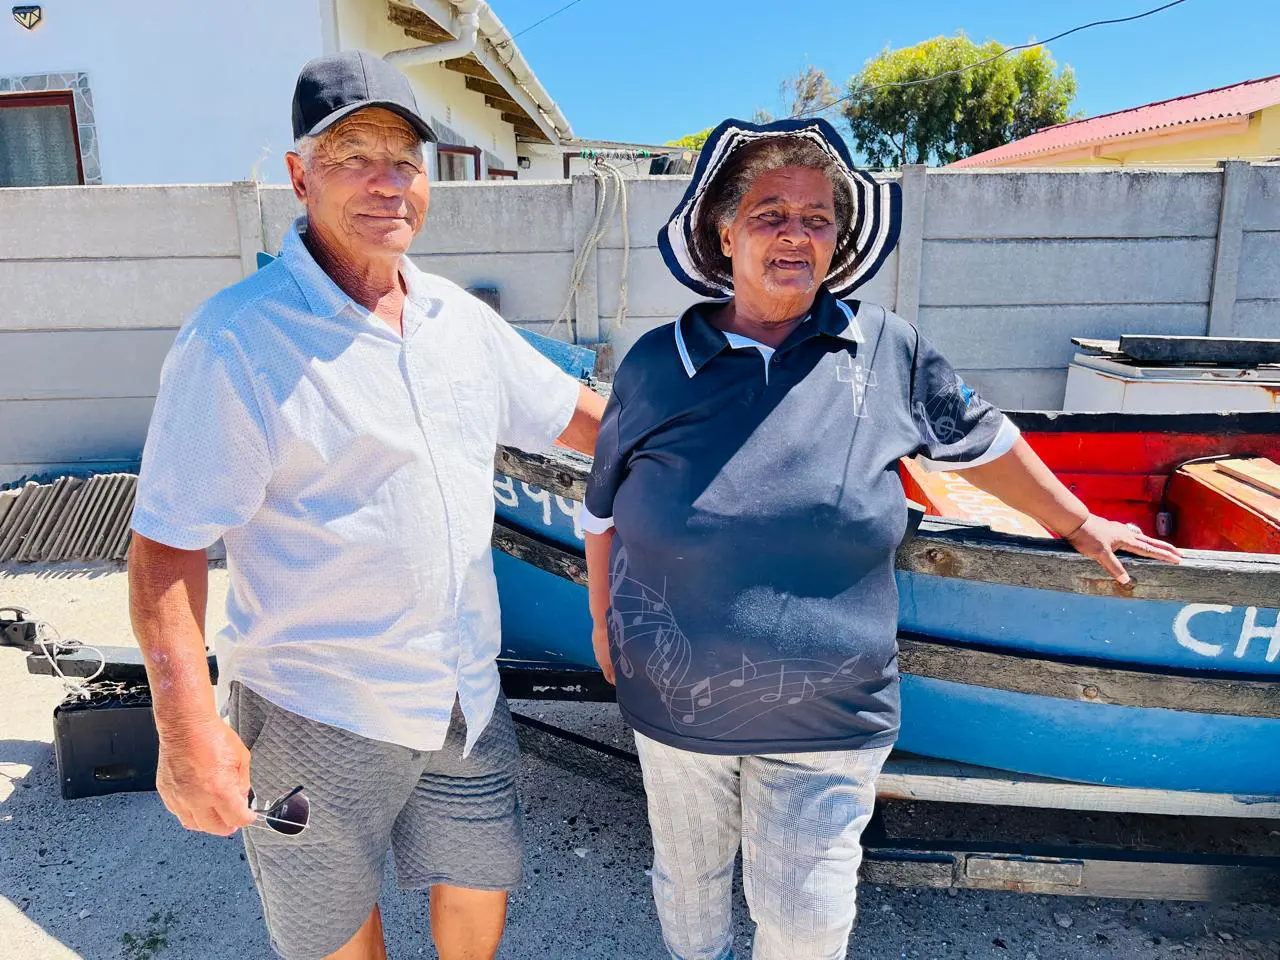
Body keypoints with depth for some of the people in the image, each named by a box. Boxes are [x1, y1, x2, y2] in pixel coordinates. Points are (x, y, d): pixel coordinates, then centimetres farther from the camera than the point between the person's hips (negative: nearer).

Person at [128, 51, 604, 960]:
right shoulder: (238, 341, -17)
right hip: (317, 710, -5)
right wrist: (188, 726, -20)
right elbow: (168, 544, -16)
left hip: (466, 694, 6)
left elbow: (573, 413, 12)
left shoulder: (459, 317, 3)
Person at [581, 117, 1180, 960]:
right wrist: (603, 620, 13)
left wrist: (1079, 524, 22)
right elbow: (604, 509, 7)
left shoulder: (890, 351, -5)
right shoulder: (655, 366, -6)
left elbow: (980, 441, 12)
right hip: (676, 700, 1)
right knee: (689, 880, 23)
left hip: (827, 723, 0)